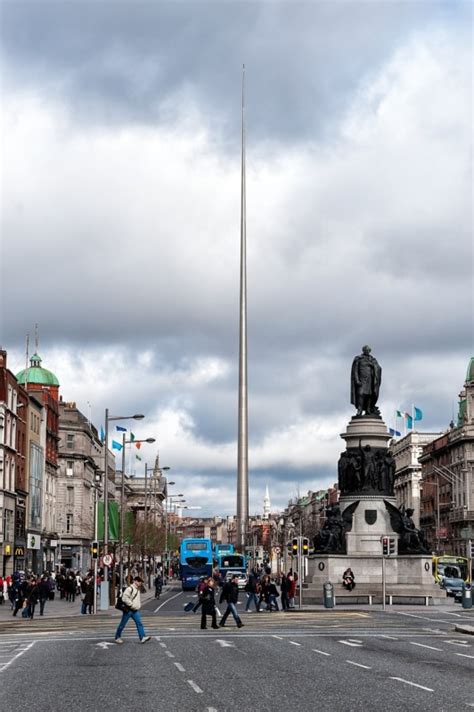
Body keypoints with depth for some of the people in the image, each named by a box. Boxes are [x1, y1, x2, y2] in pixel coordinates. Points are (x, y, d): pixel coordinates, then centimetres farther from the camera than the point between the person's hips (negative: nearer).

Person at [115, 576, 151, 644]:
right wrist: (132, 605, -19)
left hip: (135, 611, 8)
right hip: (128, 610, -8)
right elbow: (125, 598, -23)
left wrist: (139, 605, 14)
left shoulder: (137, 590, 15)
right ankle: (117, 637, 16)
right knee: (122, 624, 4)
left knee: (139, 623, -5)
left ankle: (142, 637, -11)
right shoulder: (129, 589, -14)